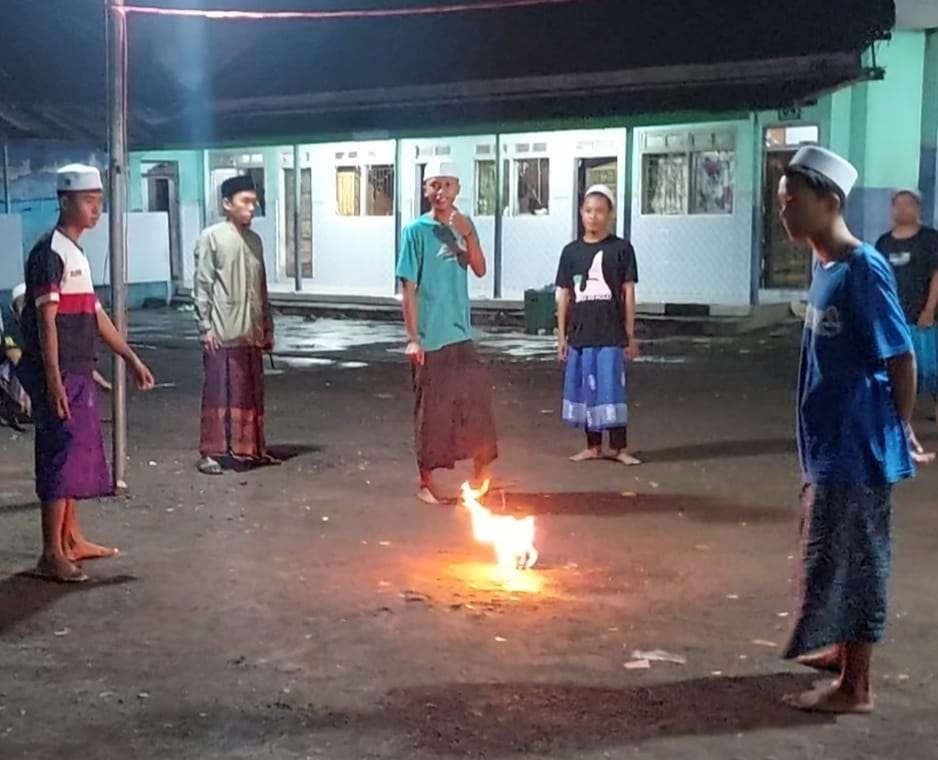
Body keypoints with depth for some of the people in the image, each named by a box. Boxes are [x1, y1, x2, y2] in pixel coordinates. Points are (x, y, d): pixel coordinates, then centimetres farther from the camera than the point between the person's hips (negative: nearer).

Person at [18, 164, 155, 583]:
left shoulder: (75, 253, 16)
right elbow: (45, 321, -18)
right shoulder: (49, 252, -13)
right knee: (60, 456, -7)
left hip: (79, 374, 10)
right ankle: (52, 554, -3)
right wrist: (53, 380, -23)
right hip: (59, 375, -10)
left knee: (77, 454, 15)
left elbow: (95, 315, 21)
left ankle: (72, 539, 25)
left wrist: (131, 358, 22)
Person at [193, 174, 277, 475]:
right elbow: (202, 285, -9)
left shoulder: (254, 240, 13)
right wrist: (205, 326, -14)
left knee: (252, 392, 11)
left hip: (251, 332, 6)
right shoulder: (211, 237, -6)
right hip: (222, 332, -6)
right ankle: (209, 453, 5)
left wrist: (267, 327, 15)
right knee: (218, 392, -2)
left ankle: (253, 449, 21)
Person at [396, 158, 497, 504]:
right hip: (430, 338, -5)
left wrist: (468, 234, -14)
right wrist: (413, 338, -13)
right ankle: (426, 481, 15)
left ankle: (481, 471, 22)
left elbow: (480, 270, 0)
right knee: (431, 410, 3)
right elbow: (409, 289, -9)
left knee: (476, 398, 7)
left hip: (460, 334, 5)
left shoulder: (463, 225, 8)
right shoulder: (416, 231, -7)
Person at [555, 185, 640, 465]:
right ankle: (593, 446, 19)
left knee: (612, 388, -2)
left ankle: (620, 447, 6)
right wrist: (561, 336, 6)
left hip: (611, 334, -3)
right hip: (580, 334, 3)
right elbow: (564, 296, 9)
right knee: (584, 389, 8)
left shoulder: (621, 249, -1)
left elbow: (628, 293, 0)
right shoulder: (571, 251, 7)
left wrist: (630, 335, -2)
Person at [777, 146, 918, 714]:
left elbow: (901, 357, -17)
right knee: (834, 553, 20)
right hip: (830, 442, 9)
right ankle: (842, 650, 37)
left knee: (852, 557, 0)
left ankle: (856, 687, 11)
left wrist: (900, 430, -8)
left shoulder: (863, 270, -19)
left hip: (858, 445, -9)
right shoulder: (826, 266, 8)